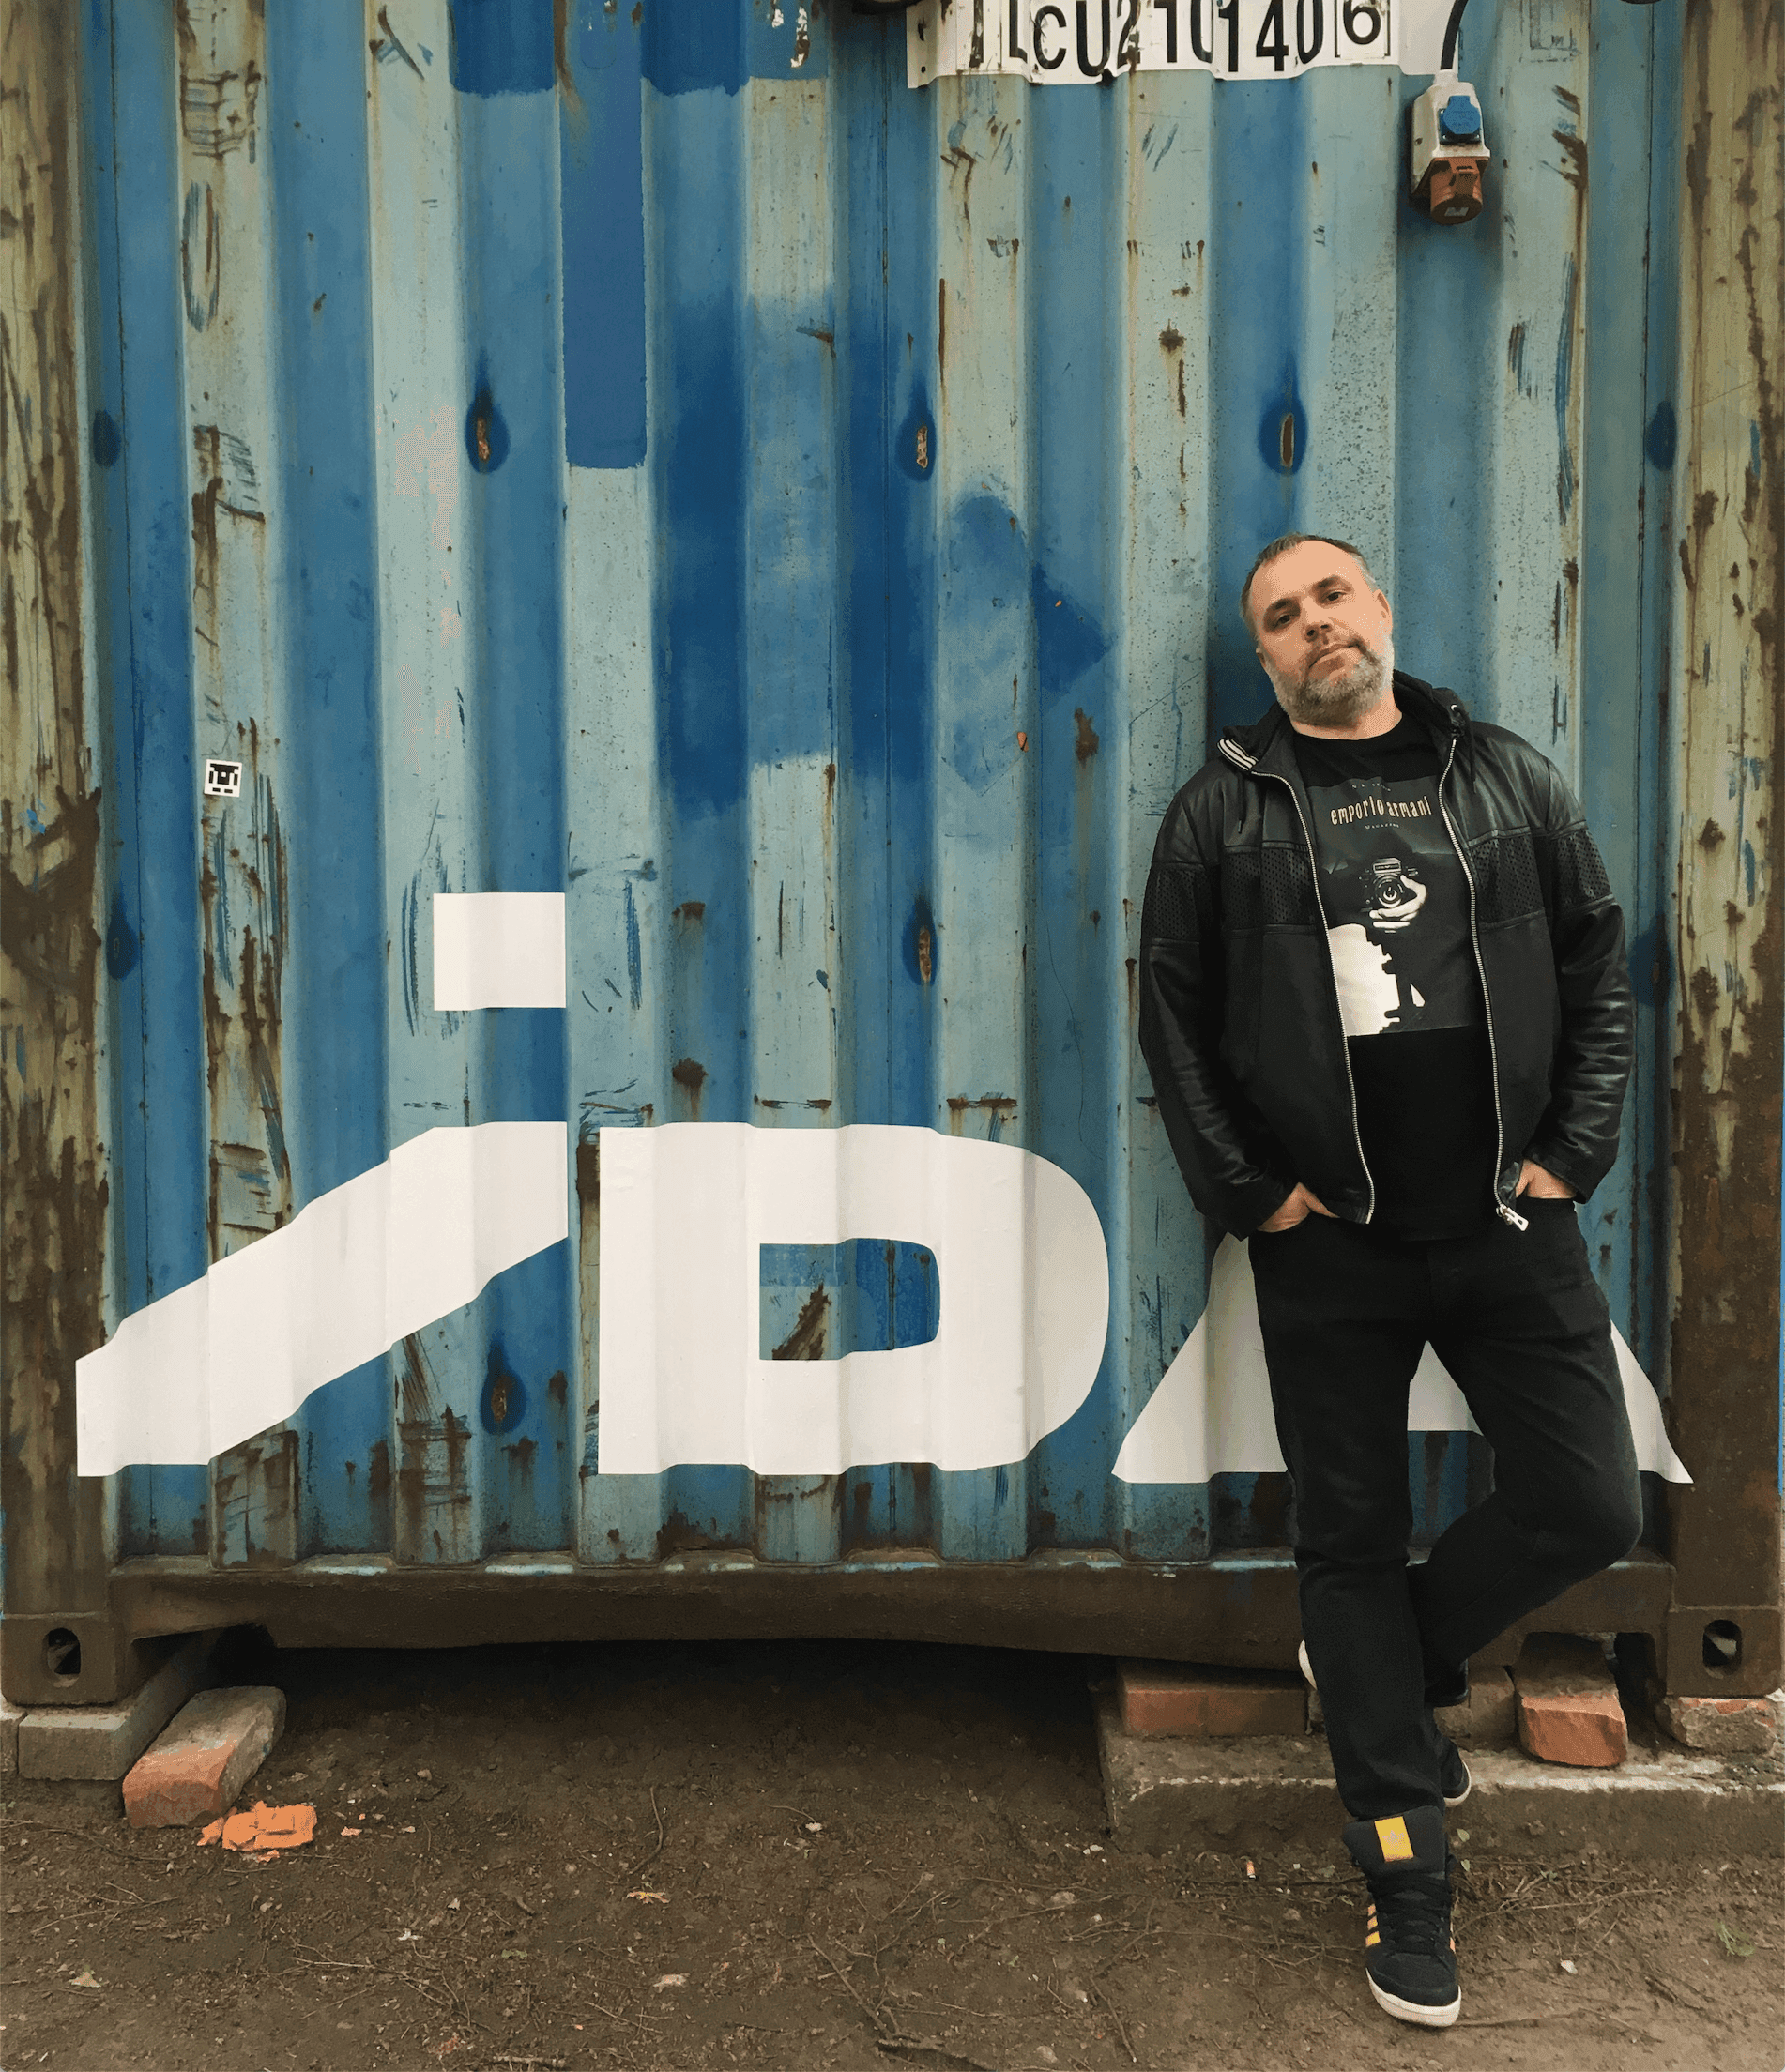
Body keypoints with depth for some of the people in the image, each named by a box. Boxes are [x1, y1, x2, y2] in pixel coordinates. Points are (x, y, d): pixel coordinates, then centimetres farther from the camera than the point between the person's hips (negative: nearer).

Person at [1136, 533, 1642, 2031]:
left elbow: (1598, 967, 9)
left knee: (1590, 1507, -1)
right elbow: (1175, 1016, 2)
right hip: (1327, 1238, -1)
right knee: (1354, 1541, 6)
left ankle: (1397, 1663, 29)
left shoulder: (1505, 778, 8)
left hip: (1507, 1219, 2)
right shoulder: (1226, 809, 3)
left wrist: (1572, 1152, 0)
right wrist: (1243, 1192, -4)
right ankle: (1406, 1875, 21)